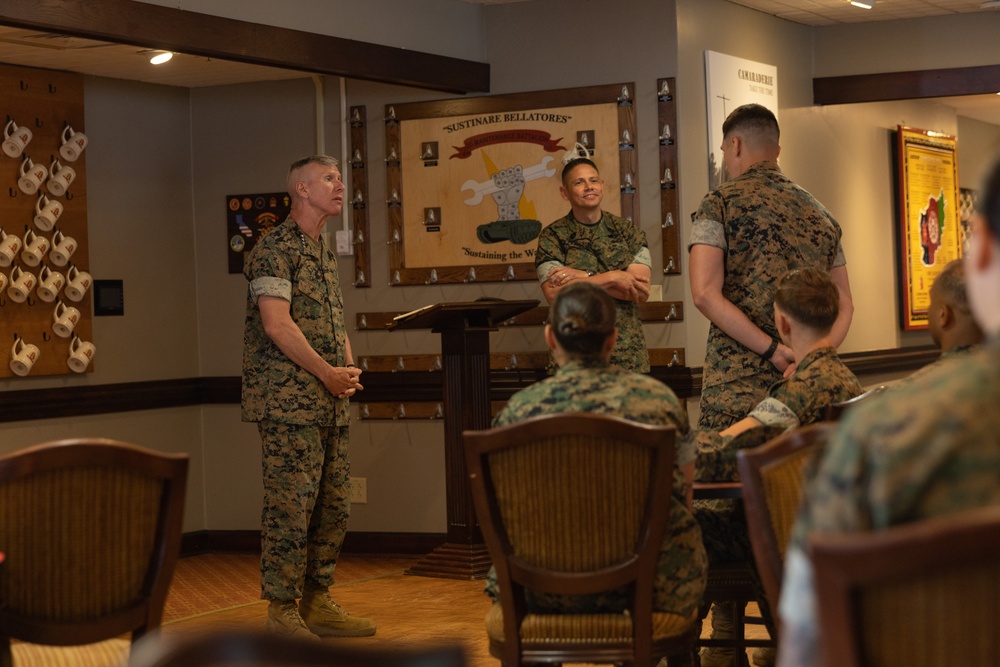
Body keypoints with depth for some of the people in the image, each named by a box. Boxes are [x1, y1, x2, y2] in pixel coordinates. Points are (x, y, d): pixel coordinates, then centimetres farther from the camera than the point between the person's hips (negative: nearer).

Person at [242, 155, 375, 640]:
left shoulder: (324, 255, 21)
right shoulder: (275, 248, -8)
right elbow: (277, 324, -16)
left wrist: (350, 369, 5)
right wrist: (327, 372, -13)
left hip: (329, 401, 9)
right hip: (289, 399, -9)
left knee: (333, 506, 10)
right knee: (290, 505, -8)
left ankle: (316, 603, 18)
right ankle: (282, 611, -3)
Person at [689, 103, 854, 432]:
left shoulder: (720, 203, -1)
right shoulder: (820, 214, 17)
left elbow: (705, 294, -13)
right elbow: (844, 305, 13)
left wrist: (773, 350, -13)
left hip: (738, 386, -5)